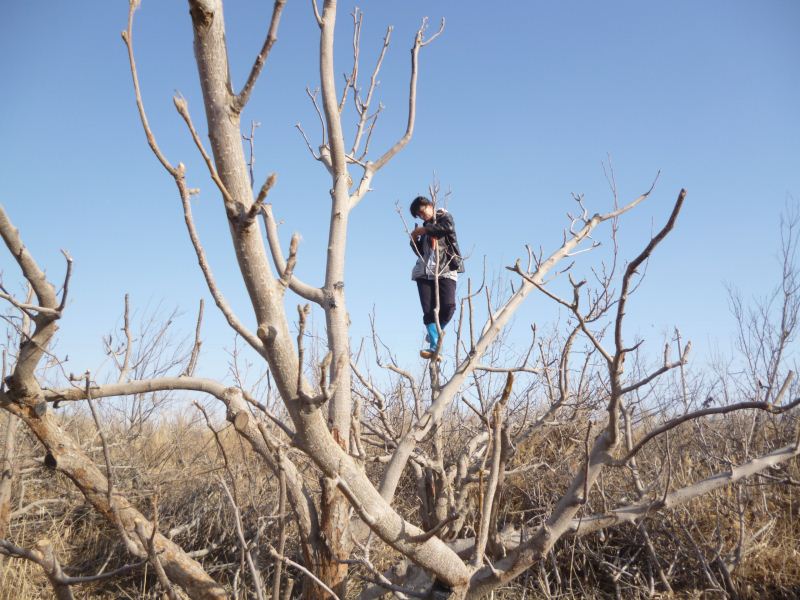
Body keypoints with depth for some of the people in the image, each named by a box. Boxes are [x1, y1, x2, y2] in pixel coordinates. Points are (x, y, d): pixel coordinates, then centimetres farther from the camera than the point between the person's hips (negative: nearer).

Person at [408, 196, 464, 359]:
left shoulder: (444, 217, 8)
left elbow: (448, 227, -17)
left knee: (448, 306, -19)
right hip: (425, 272, 5)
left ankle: (435, 332, 6)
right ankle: (434, 346, -9)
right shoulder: (425, 227, 22)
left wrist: (425, 230, -12)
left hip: (445, 271, -4)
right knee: (428, 311, -8)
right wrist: (414, 241, 7)